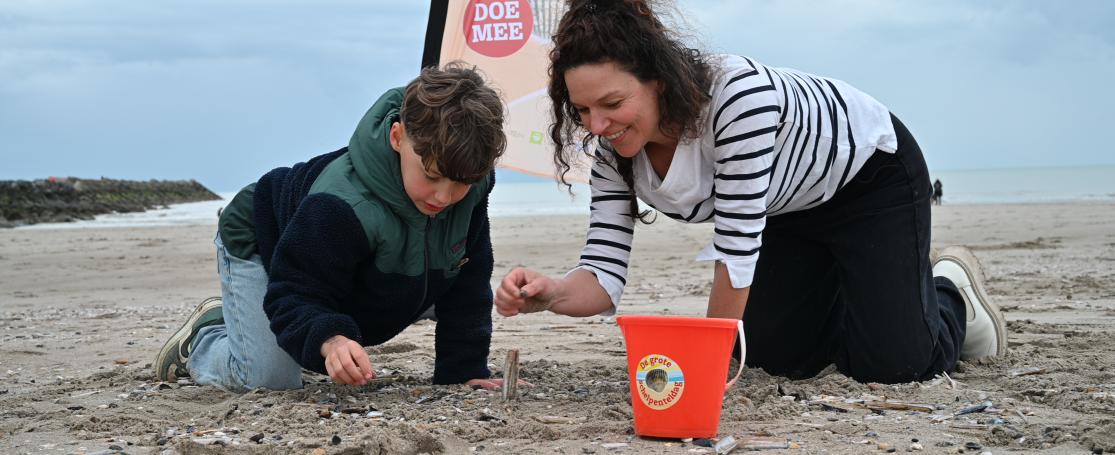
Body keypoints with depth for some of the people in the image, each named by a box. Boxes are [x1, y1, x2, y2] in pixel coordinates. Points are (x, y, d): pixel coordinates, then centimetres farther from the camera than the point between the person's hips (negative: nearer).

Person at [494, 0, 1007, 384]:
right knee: (778, 358, 4)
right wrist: (550, 293, -45)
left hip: (871, 171, -6)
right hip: (790, 208, 6)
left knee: (891, 364, -13)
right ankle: (856, 296, 32)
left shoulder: (737, 94, -42)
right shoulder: (614, 151, -20)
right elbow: (605, 274, -22)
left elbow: (736, 244, -36)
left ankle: (947, 292, 19)